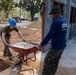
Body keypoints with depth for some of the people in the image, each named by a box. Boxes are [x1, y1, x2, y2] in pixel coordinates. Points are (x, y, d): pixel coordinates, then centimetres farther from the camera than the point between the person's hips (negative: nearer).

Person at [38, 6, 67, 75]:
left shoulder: (56, 22, -21)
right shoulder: (64, 21, 7)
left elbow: (49, 35, -21)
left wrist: (42, 44, -12)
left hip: (56, 46, -8)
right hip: (62, 45, 8)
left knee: (47, 61, 7)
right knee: (55, 61, 18)